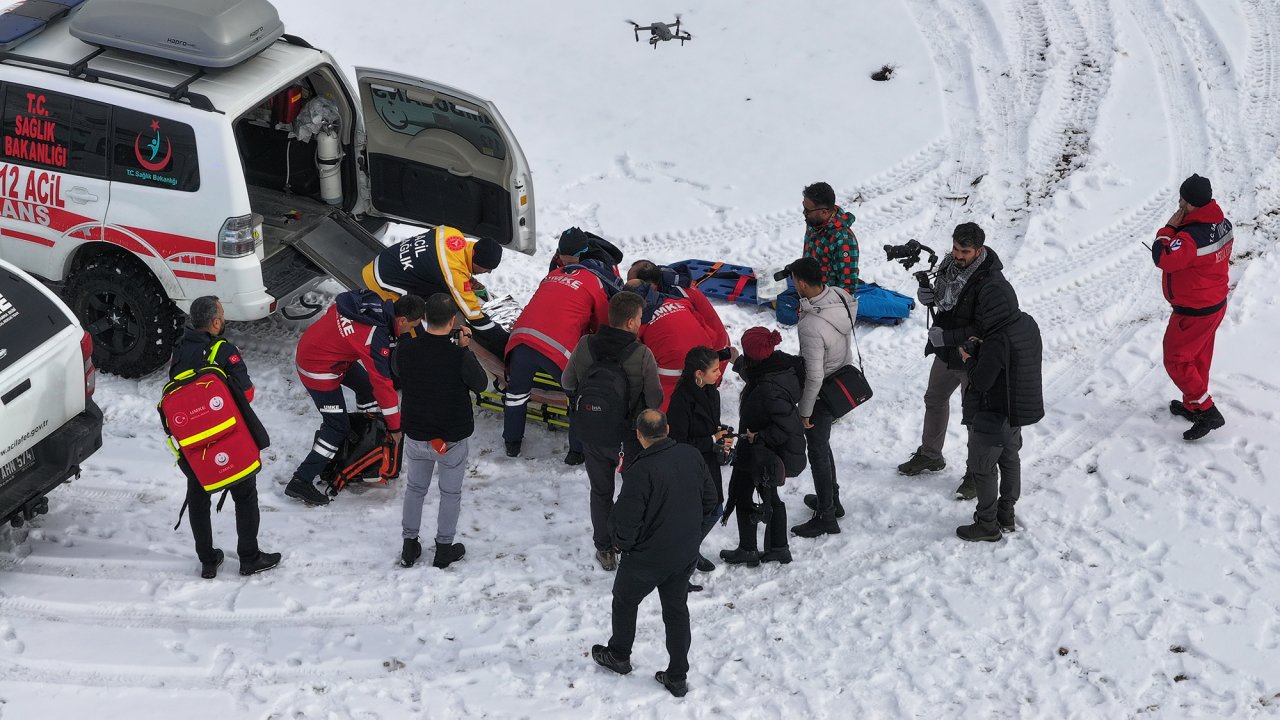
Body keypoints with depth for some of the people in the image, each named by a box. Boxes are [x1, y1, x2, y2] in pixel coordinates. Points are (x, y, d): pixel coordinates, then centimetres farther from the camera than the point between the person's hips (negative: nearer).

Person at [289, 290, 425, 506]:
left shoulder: (373, 301, -10)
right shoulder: (375, 338, -31)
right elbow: (383, 383, -25)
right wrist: (395, 426, -16)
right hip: (319, 370, -9)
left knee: (366, 385, 23)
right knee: (337, 427, -3)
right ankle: (301, 482, 0)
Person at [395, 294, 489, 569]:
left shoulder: (405, 350, -18)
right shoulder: (460, 357, -27)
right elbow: (480, 384, -10)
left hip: (415, 436, 3)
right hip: (452, 439, -3)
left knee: (415, 489, 23)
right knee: (450, 494, 18)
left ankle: (410, 547, 33)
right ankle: (444, 550, 29)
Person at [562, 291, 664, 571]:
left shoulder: (585, 346, -14)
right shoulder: (642, 355, -23)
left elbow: (567, 382, 0)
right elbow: (655, 400, -16)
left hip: (592, 434, 2)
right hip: (630, 437, -2)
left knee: (600, 491, 20)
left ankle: (604, 550, 27)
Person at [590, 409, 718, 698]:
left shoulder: (641, 471, -29)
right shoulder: (692, 456, -9)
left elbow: (626, 521, -25)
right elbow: (709, 502, 3)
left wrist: (622, 543, -4)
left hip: (647, 558, -5)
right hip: (686, 554, 6)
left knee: (625, 600, 21)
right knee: (677, 609, 19)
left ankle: (619, 655, 41)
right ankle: (678, 677, 25)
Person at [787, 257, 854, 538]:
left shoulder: (811, 326, -36)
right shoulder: (840, 296, -13)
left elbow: (814, 377, -30)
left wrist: (805, 411, -16)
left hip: (823, 394, -8)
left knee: (818, 451, 7)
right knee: (822, 444, 27)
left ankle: (826, 517, 19)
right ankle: (831, 498, 42)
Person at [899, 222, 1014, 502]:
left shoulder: (991, 282, -29)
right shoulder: (950, 263, -4)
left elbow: (987, 329, -29)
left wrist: (946, 337, -27)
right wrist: (927, 297, -10)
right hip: (946, 352, 9)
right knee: (935, 399, 25)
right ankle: (930, 455, 45)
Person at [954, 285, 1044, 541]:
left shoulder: (997, 342, -32)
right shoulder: (1029, 324, -4)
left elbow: (981, 381, -26)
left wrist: (969, 359, -8)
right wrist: (981, 349, 2)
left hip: (993, 415, -9)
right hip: (1020, 409, 9)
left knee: (982, 468, 6)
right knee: (1010, 459, 23)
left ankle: (987, 525, 15)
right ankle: (1006, 515, 36)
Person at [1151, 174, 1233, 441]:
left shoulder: (1191, 237, -34)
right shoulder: (1223, 223, -4)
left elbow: (1162, 258, -29)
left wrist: (1169, 228, -20)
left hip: (1193, 313, -9)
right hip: (1217, 303, 9)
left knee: (1176, 361, 5)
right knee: (1199, 358, 23)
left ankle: (1207, 412, 3)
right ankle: (1192, 405, 39)